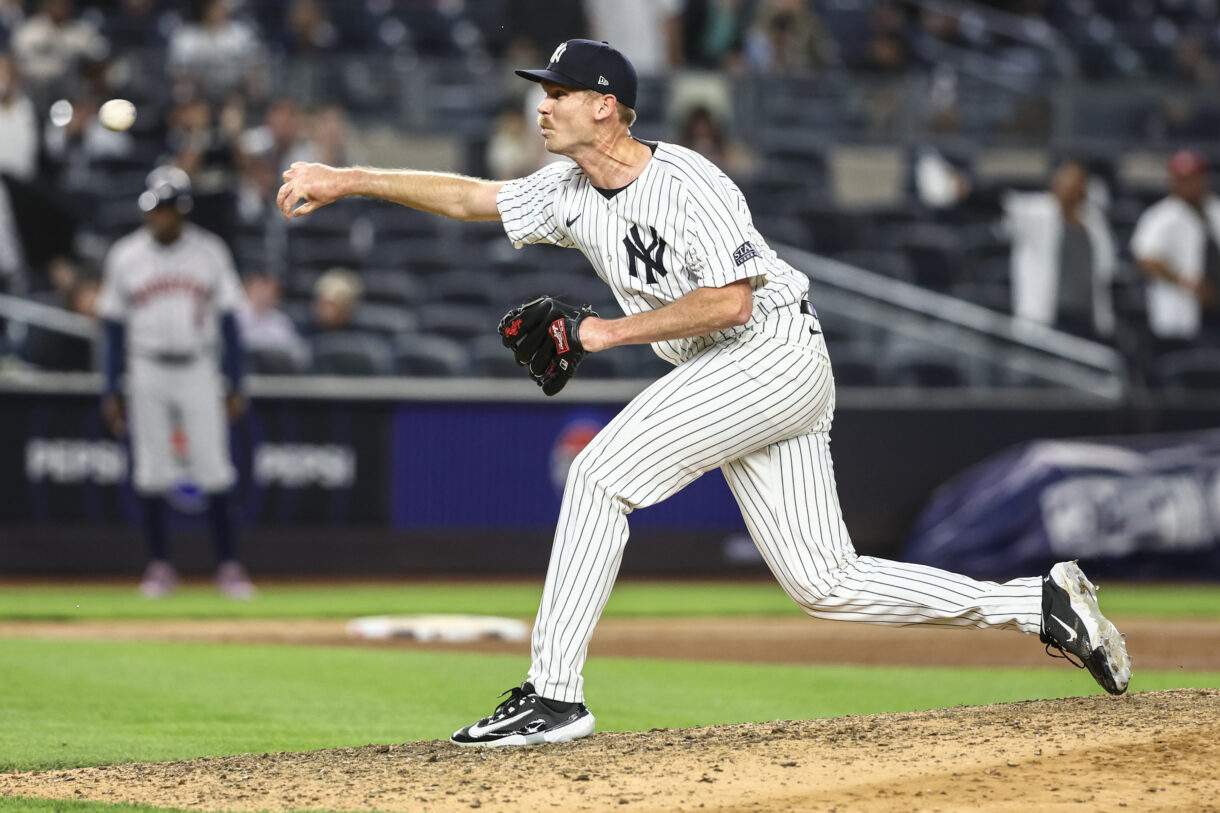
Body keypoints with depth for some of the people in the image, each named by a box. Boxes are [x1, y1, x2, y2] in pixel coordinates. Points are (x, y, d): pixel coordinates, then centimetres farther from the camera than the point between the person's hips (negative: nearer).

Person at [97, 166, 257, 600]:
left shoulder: (210, 252, 1)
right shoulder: (125, 255, 2)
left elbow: (228, 321, 5)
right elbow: (115, 328, 5)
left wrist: (236, 385, 0)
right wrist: (110, 391, 1)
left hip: (197, 369, -1)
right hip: (147, 372, 1)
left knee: (214, 470, -4)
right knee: (151, 472, 2)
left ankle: (228, 565, 0)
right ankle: (159, 566, 9)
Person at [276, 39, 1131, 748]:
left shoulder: (686, 183, -17)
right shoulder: (571, 191, 8)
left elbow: (731, 300, -23)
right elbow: (470, 198, 13)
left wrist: (616, 331, -19)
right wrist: (347, 179, 7)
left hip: (777, 355, -9)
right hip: (725, 377, 9)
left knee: (603, 471, -19)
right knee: (825, 582, 6)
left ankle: (554, 694, -17)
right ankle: (1044, 603, 12)